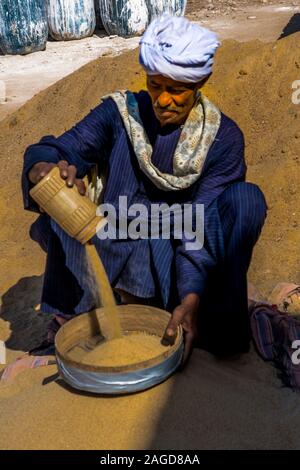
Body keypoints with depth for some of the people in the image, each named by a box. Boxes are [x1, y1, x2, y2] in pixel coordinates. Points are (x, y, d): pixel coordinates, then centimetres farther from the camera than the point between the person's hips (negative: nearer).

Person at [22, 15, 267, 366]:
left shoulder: (223, 138, -8)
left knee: (246, 199, -24)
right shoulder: (120, 113, -7)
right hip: (118, 252, 1)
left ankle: (218, 322, -15)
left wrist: (190, 299, -30)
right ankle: (72, 311, -11)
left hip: (177, 262, 0)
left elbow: (203, 224, -17)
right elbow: (59, 150, -19)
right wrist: (44, 168, -45)